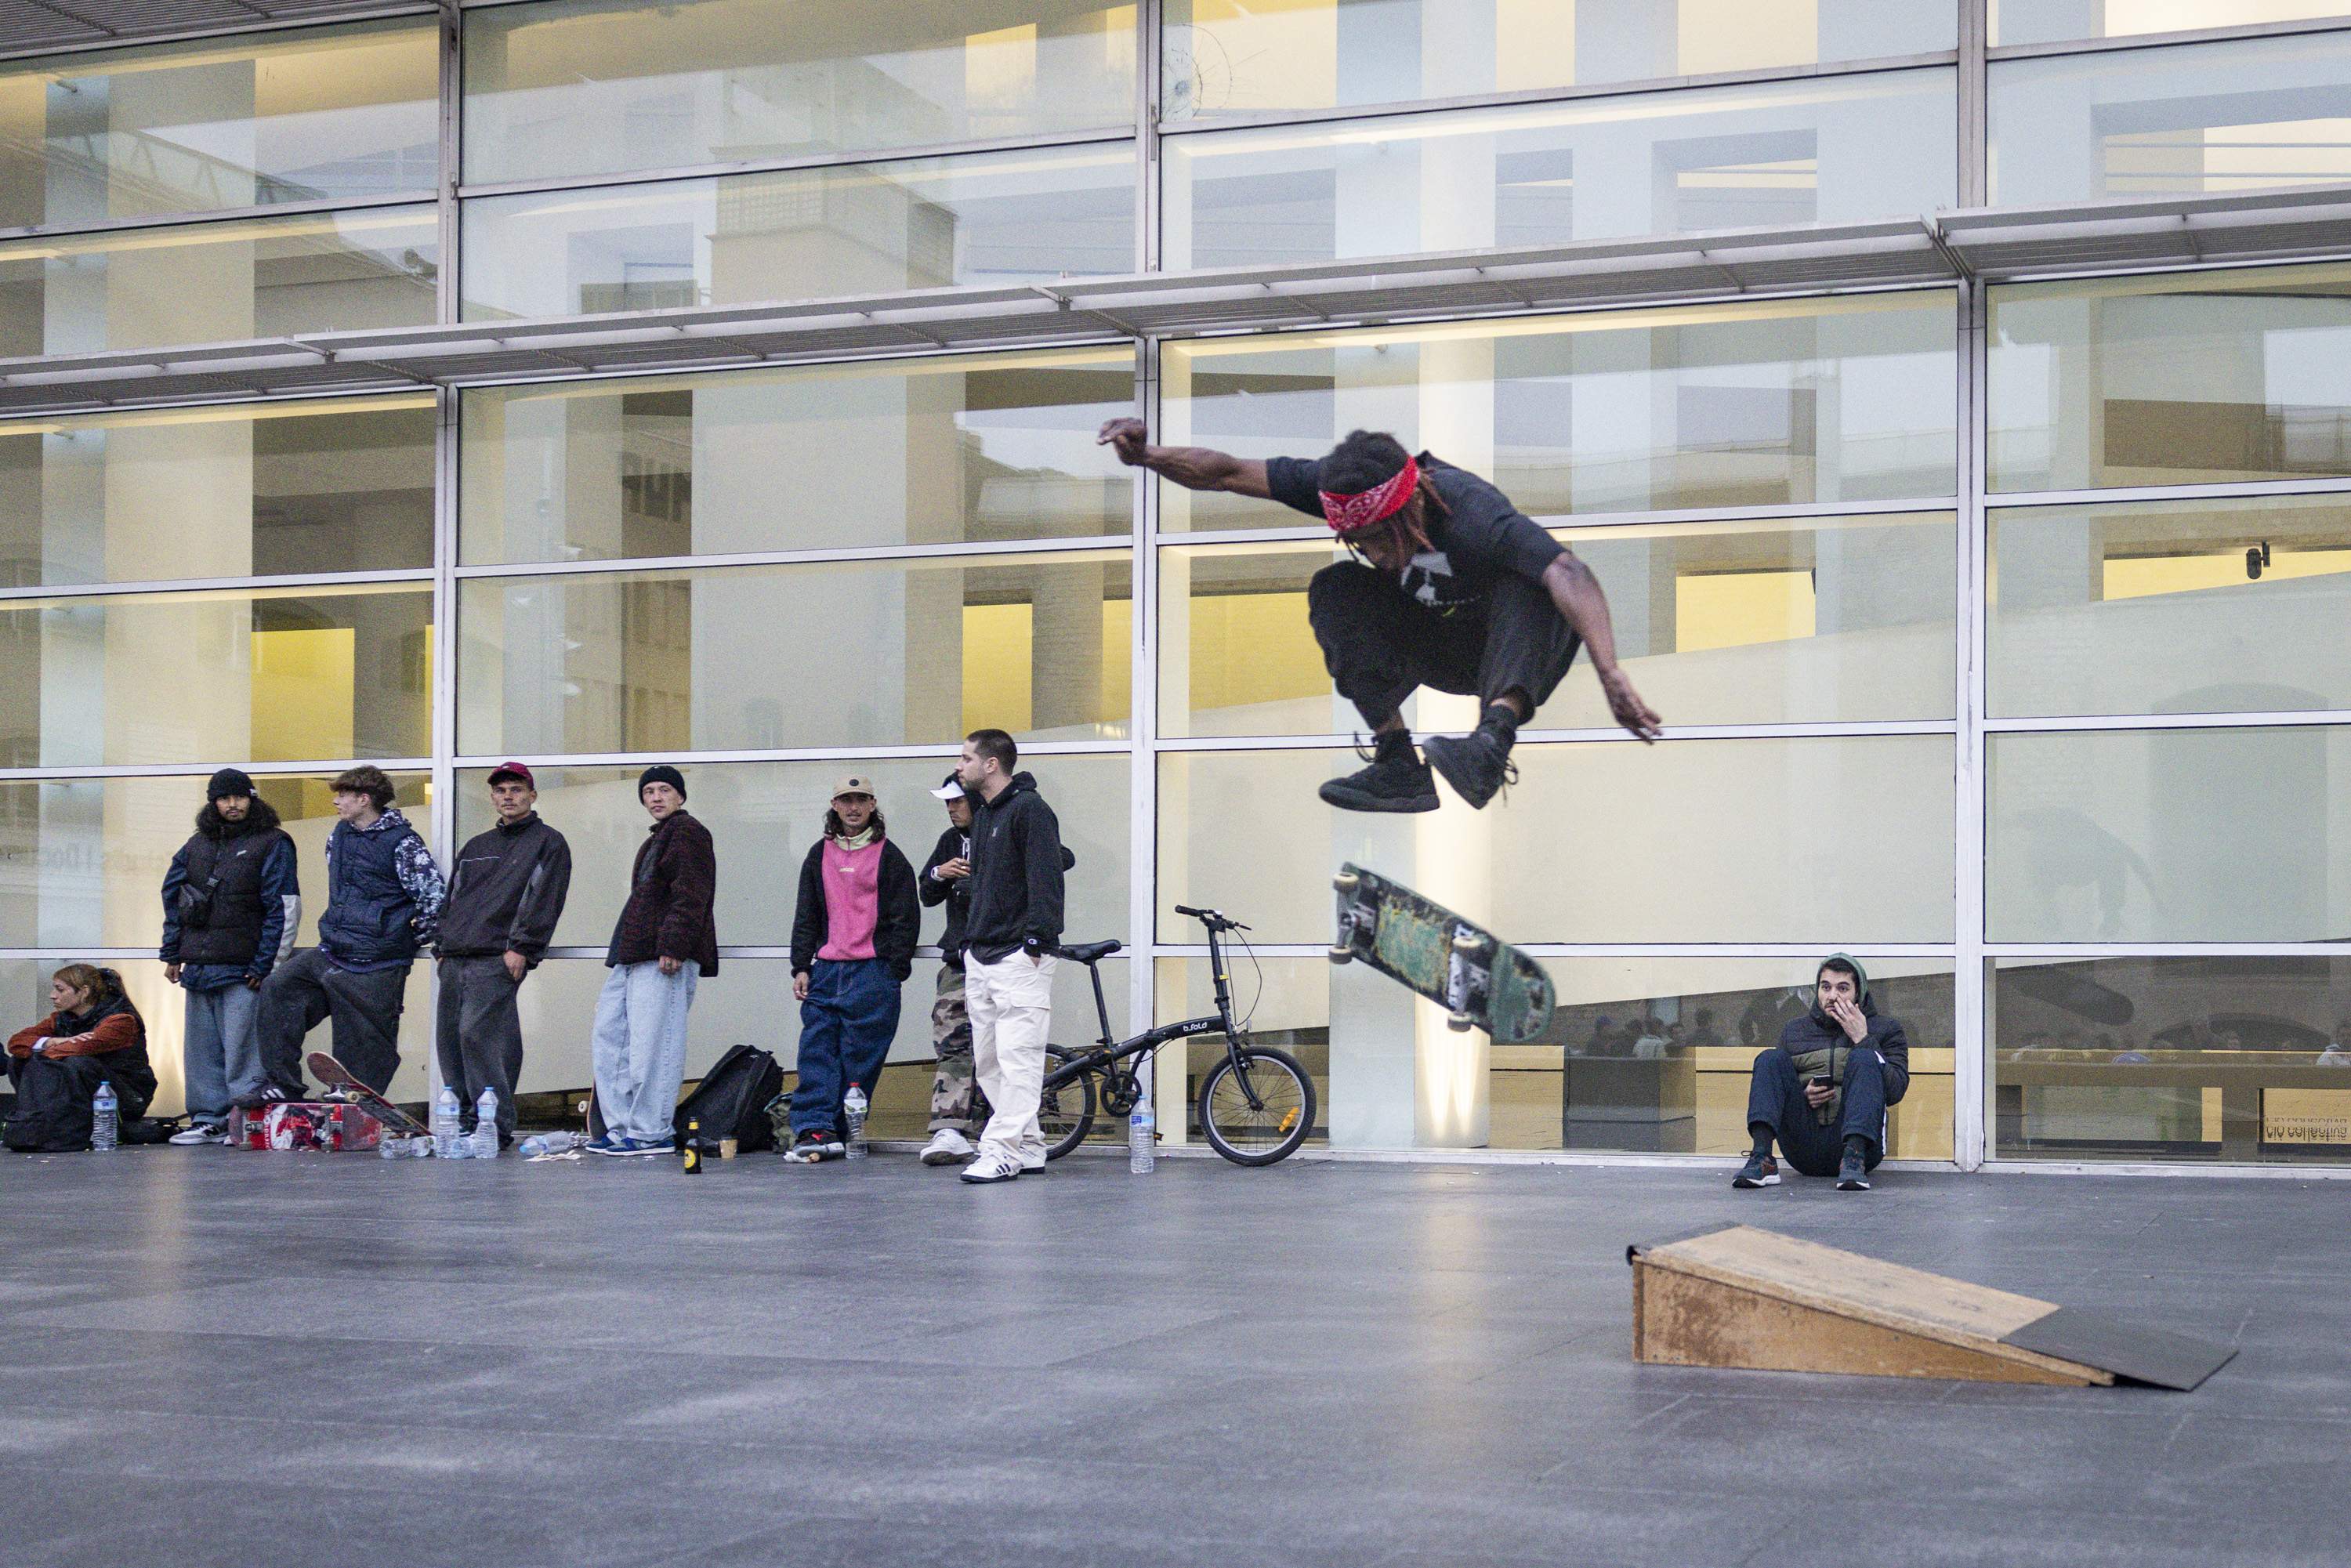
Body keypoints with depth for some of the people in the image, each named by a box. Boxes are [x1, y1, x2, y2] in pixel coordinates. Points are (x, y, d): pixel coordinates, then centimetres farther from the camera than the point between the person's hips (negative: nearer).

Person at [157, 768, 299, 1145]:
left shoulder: (272, 844, -2)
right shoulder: (197, 845, 17)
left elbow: (285, 909, -7)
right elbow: (172, 899, 22)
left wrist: (266, 966, -12)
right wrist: (172, 954, 14)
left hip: (243, 969, -6)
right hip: (199, 966, 6)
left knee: (241, 1043, -9)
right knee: (202, 1045, 9)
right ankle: (208, 1119, 15)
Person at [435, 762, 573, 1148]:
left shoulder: (548, 843, 5)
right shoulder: (476, 846, 25)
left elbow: (543, 900, -6)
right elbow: (451, 897, 26)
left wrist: (520, 947, -15)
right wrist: (444, 945, 13)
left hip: (498, 960, -7)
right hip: (455, 959, 7)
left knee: (477, 1033, -18)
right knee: (449, 1038, 3)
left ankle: (496, 1126, -16)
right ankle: (463, 1122, 9)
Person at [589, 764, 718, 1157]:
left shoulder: (688, 832, -4)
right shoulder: (656, 841, 27)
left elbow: (690, 896, -15)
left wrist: (672, 946, -23)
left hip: (664, 960, -11)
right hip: (632, 960, 11)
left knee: (650, 1044, -10)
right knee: (610, 1033, 9)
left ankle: (651, 1132, -8)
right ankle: (621, 1126, 12)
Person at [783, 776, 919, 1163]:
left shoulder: (889, 857, 3)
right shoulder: (820, 855, 15)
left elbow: (906, 918, 2)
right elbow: (806, 915, 17)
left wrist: (895, 972, -5)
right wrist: (801, 967, 8)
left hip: (873, 972, -4)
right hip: (826, 971, 4)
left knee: (859, 1059, -3)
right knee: (816, 1050, -7)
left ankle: (838, 1134, 0)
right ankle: (814, 1129, -11)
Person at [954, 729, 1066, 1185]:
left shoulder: (1029, 809, -9)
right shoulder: (982, 816, 19)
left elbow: (1046, 877, -15)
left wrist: (1037, 941, -20)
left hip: (1019, 957, -10)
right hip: (980, 955, 10)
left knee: (1016, 1057, -9)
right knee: (989, 1062, 9)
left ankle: (1003, 1149, -11)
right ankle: (1028, 1146, 14)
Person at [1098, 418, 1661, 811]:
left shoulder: (1471, 512, -36)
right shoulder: (1340, 487, -18)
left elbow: (1567, 572, -50)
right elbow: (1232, 474, -14)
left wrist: (1610, 672, -64)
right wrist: (1145, 456, -31)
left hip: (1519, 648, -5)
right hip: (1437, 648, 5)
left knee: (1527, 585, -37)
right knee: (1335, 588, -19)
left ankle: (1494, 738, -54)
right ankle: (1398, 762, -27)